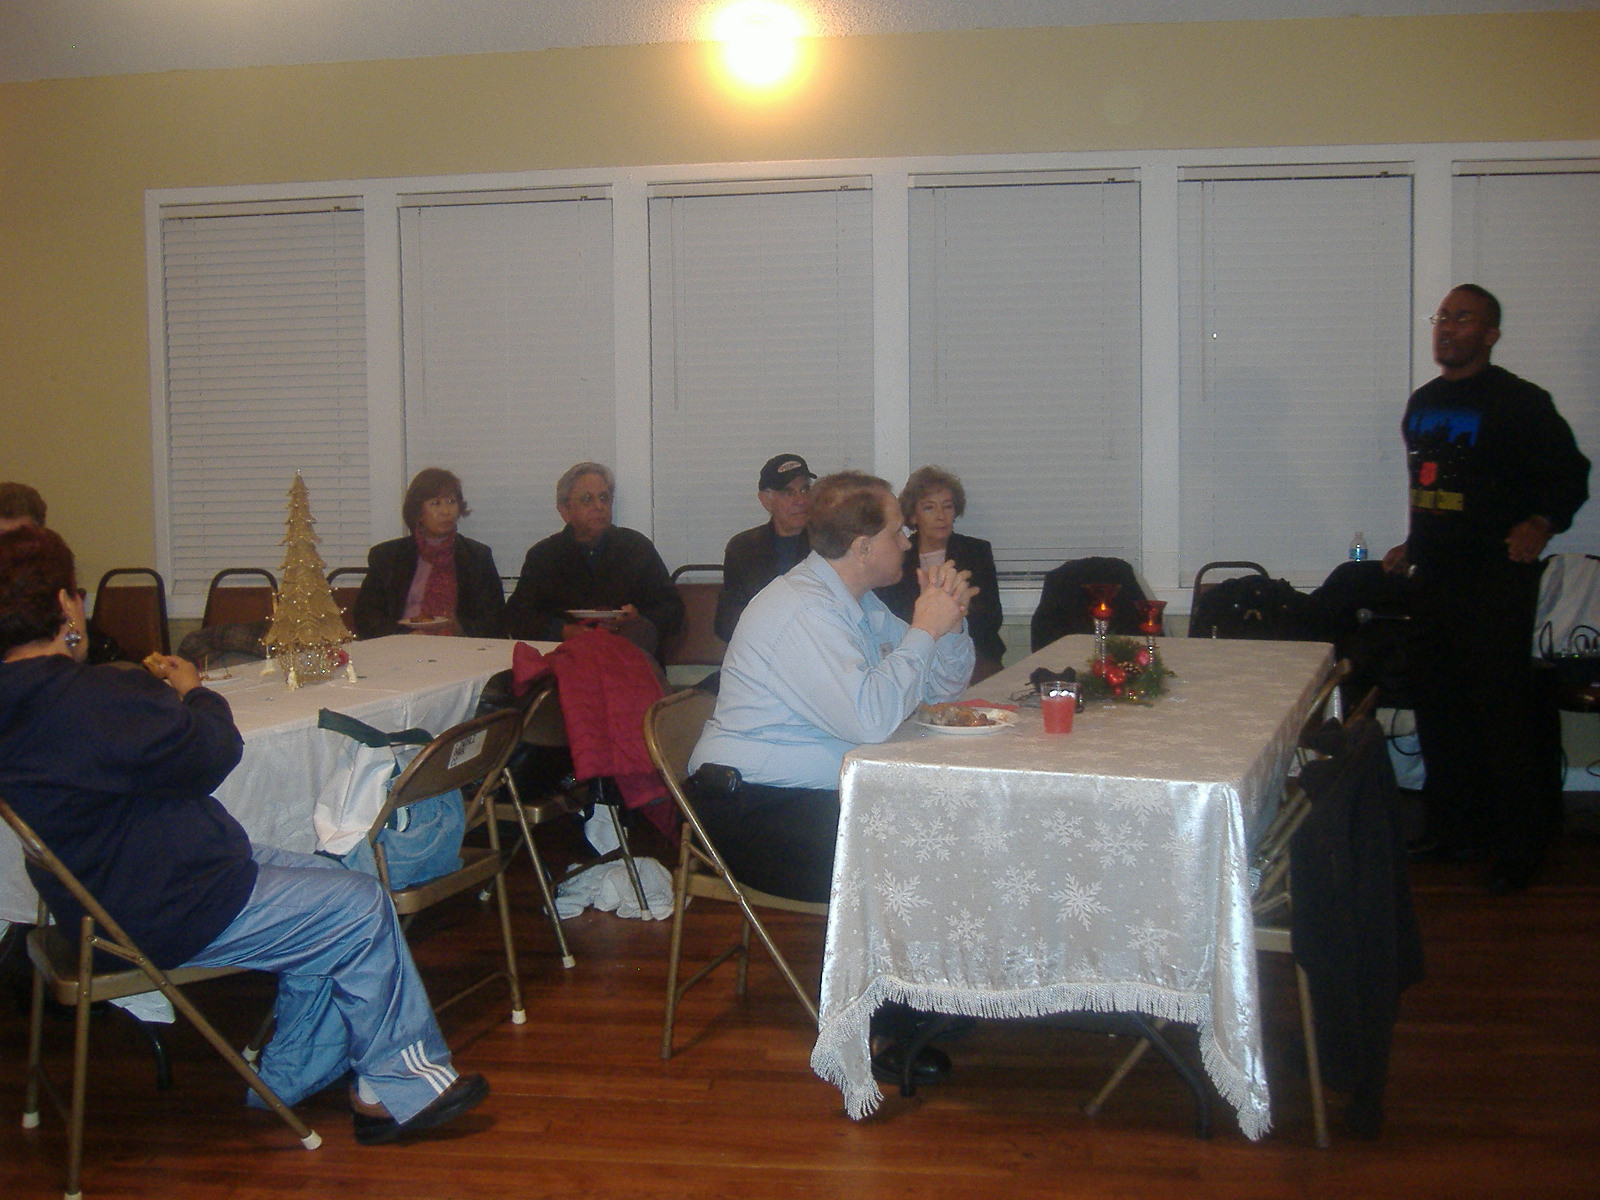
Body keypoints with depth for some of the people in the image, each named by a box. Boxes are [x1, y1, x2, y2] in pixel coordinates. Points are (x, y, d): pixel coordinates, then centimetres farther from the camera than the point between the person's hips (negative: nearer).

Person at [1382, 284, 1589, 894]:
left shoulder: (1519, 402, -7)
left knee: (1503, 712, -5)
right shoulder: (1423, 403, 15)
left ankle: (1518, 849, 4)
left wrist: (1541, 524, -24)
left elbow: (1570, 476, -8)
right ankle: (1455, 831, 24)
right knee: (1438, 707, 12)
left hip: (1496, 582, -7)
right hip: (1433, 580, 7)